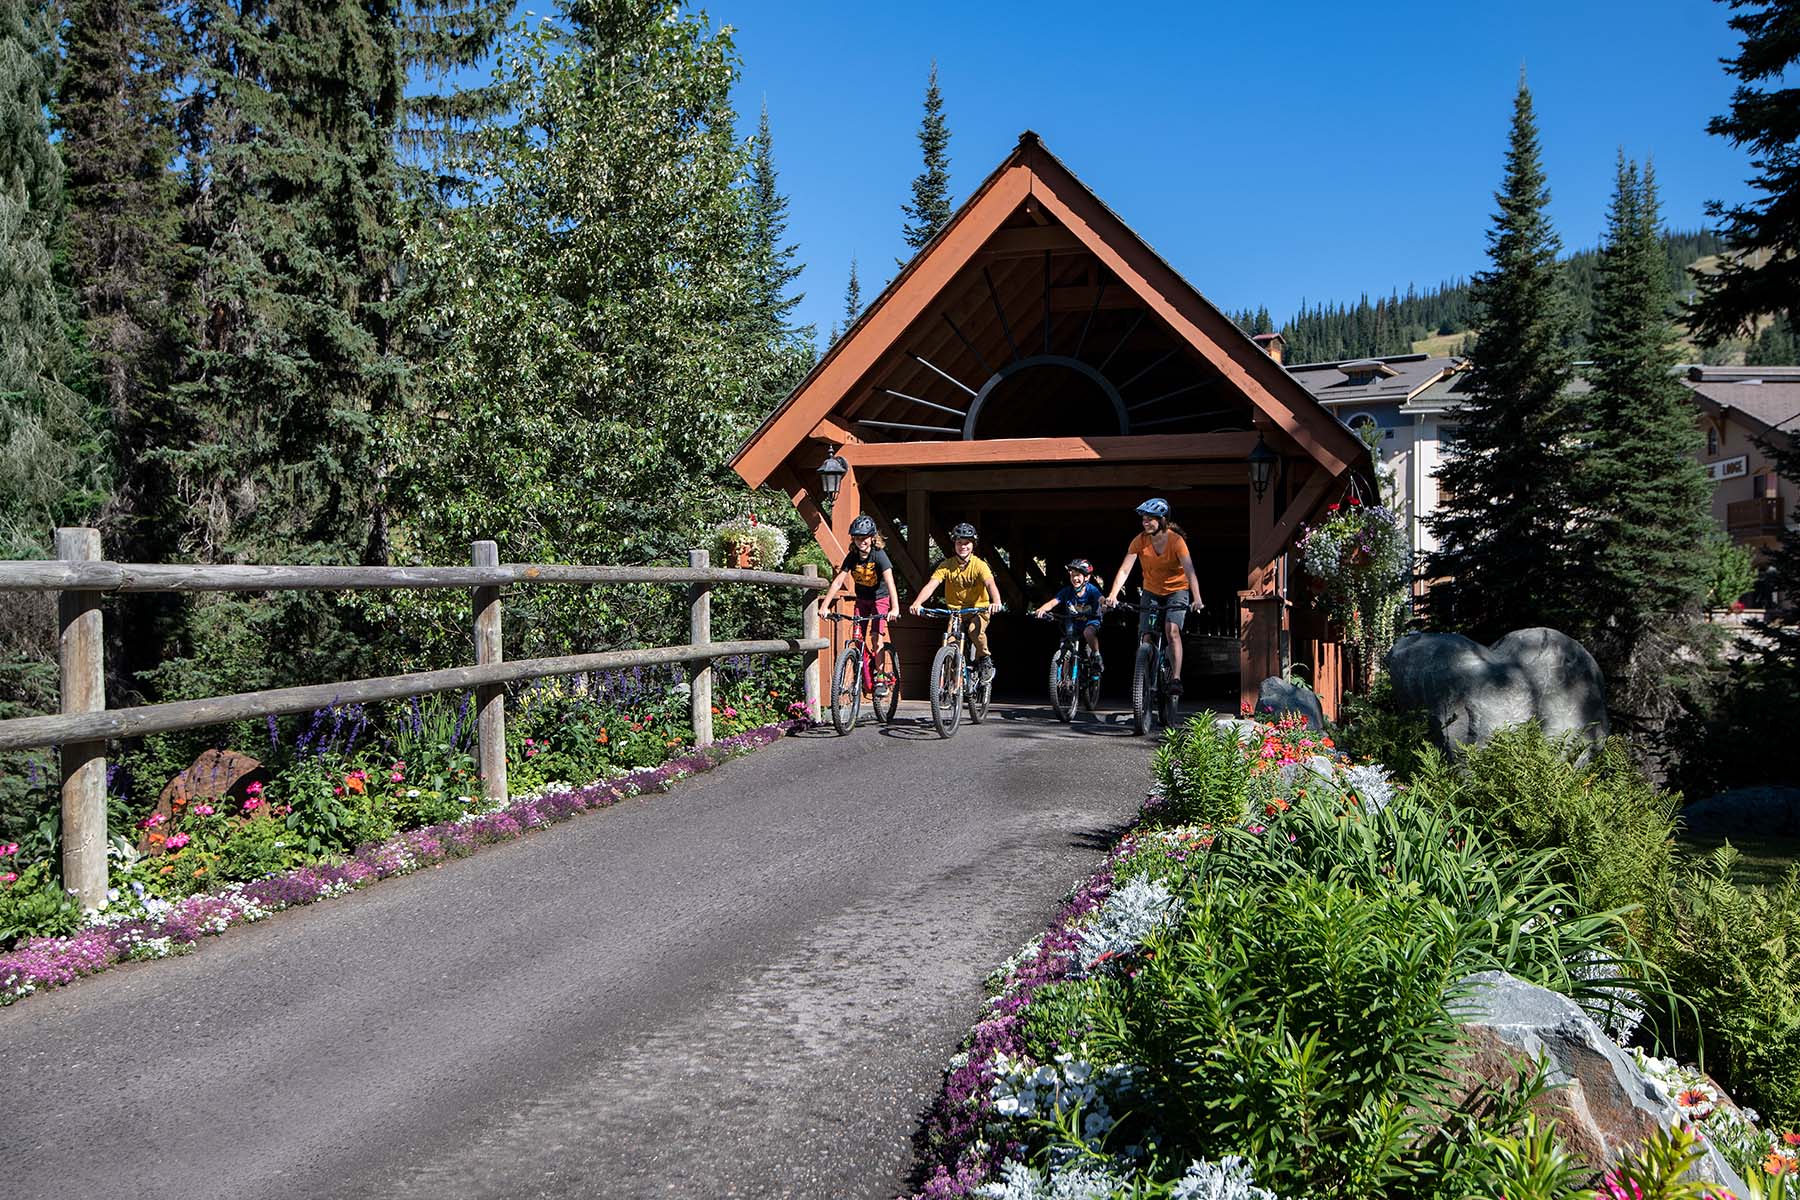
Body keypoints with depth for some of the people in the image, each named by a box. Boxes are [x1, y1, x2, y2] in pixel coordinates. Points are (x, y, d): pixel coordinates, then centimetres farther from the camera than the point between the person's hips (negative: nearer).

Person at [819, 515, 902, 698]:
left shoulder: (879, 555, -24)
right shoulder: (852, 557, -12)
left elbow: (889, 582, -34)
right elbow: (837, 582, -15)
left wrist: (895, 608, -47)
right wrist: (824, 606, -25)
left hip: (880, 599, -4)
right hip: (861, 600, 4)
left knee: (875, 636, -18)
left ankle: (880, 678, -9)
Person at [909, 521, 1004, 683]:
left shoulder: (979, 565, -13)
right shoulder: (946, 565, -7)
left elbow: (990, 584, -30)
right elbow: (930, 585, -17)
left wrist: (996, 602, -51)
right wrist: (917, 603, -37)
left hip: (978, 610, -2)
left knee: (975, 629, -33)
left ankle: (985, 661, -7)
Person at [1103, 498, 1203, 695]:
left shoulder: (1176, 540, -22)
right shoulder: (1140, 541, -15)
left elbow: (1190, 571, -30)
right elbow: (1124, 570, -20)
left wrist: (1197, 599, -44)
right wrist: (1113, 595, -34)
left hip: (1176, 590, -3)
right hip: (1151, 592, 3)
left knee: (1172, 629, -25)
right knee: (1145, 638, -7)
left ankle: (1176, 678, -23)